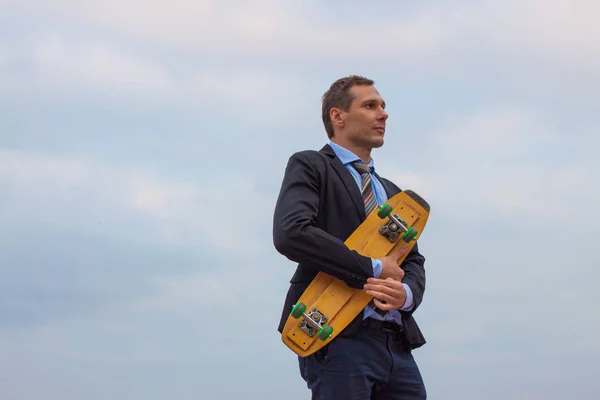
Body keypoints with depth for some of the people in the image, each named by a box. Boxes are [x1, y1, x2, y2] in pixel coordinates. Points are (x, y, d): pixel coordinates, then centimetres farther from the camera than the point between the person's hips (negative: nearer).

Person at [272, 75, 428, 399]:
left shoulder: (391, 193, 26)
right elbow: (290, 233, -14)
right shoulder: (309, 166, 4)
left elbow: (413, 261, 20)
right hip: (339, 339, -7)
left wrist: (407, 292, -5)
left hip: (397, 344, 7)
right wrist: (374, 269, -12)